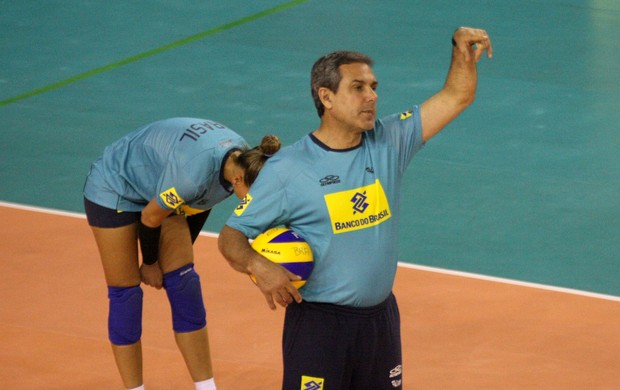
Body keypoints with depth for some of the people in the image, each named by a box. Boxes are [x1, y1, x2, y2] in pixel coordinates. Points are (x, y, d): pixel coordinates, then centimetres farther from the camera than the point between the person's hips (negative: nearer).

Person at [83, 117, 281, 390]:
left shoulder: (244, 160, -19)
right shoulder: (193, 172, -41)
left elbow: (200, 204, 1)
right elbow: (150, 217, -22)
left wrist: (182, 252, 6)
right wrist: (150, 262, -5)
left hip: (157, 191, 7)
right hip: (114, 190, -7)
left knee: (183, 282, 0)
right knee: (125, 291, -3)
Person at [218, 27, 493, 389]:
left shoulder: (389, 142, 2)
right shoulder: (286, 169, -10)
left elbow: (456, 96, 4)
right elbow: (231, 236, -7)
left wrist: (463, 49, -14)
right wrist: (258, 265, -28)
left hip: (381, 317, 5)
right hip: (319, 323, -5)